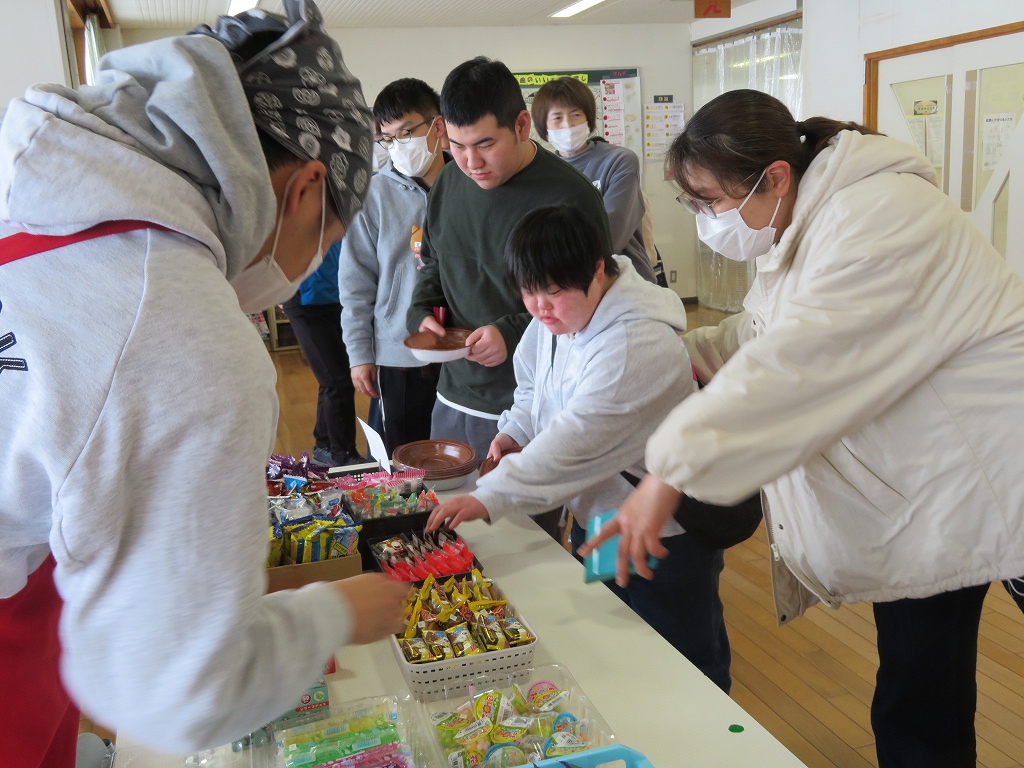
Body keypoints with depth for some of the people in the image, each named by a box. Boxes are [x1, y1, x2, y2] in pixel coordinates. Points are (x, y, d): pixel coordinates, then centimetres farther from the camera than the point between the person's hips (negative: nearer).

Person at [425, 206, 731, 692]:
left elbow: (579, 439, -35)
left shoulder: (640, 341, -29)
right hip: (592, 518, 9)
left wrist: (490, 498, -37)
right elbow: (534, 390, 15)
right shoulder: (555, 319, 0)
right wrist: (514, 432, -7)